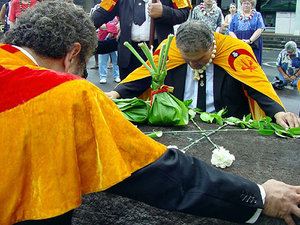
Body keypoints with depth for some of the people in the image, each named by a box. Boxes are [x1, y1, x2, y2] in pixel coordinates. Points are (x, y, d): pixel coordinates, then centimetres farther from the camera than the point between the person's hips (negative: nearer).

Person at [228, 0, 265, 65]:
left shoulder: (257, 15, 11)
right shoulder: (235, 16, 17)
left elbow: (260, 29, -2)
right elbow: (231, 31, 8)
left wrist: (250, 40, -15)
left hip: (253, 46, -1)